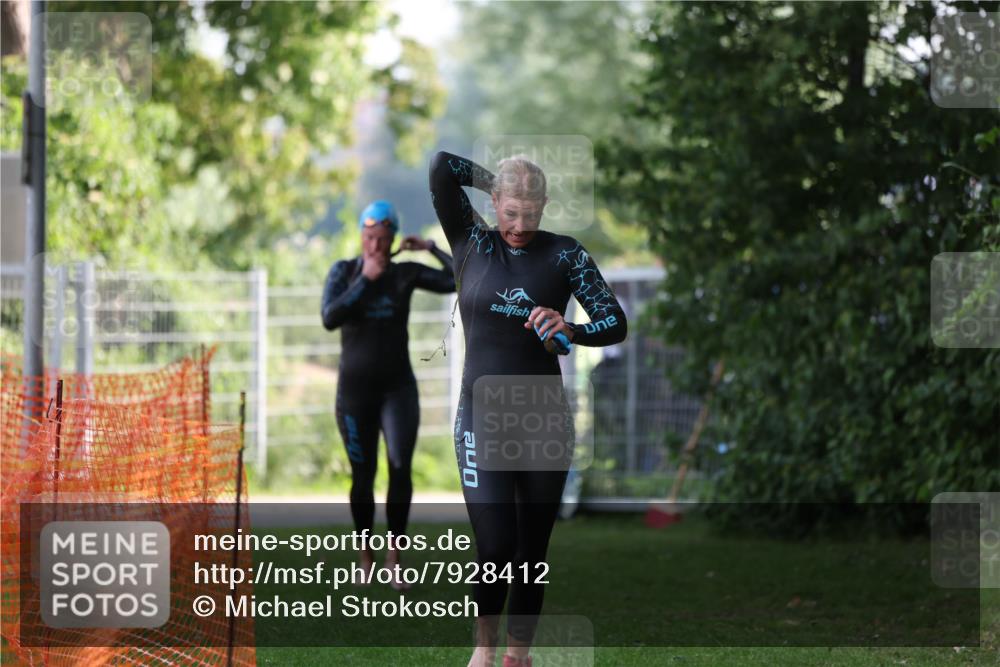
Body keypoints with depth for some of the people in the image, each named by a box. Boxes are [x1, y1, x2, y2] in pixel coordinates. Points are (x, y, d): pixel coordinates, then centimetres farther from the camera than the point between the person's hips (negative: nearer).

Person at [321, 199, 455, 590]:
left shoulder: (406, 273, 0)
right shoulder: (343, 271, -3)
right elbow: (330, 319, -19)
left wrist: (431, 248, -6)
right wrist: (365, 280, -19)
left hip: (398, 387, 0)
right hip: (355, 389, 0)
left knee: (401, 467, -20)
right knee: (362, 477, 6)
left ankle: (394, 556, -9)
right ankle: (365, 555, 27)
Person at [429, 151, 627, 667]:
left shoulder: (565, 254, 2)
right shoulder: (472, 243, 1)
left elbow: (615, 323, -4)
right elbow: (441, 168, -10)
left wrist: (571, 330, -23)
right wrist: (496, 181, 3)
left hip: (546, 420, 1)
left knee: (533, 549, 5)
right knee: (496, 545, -11)